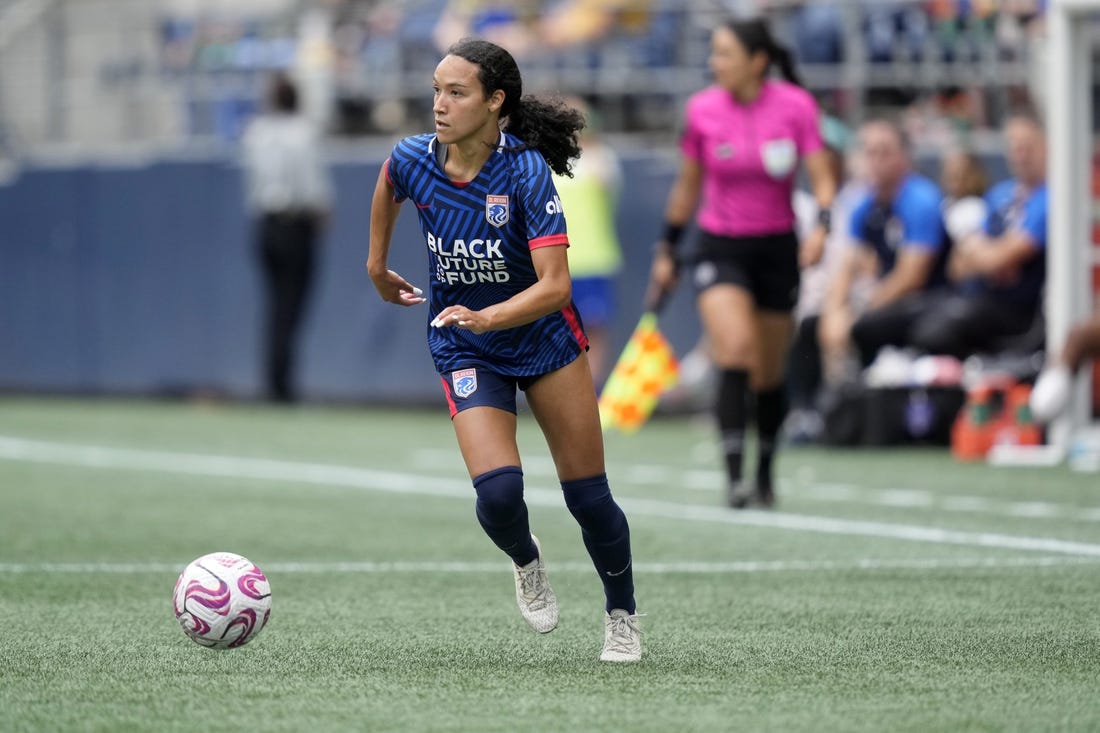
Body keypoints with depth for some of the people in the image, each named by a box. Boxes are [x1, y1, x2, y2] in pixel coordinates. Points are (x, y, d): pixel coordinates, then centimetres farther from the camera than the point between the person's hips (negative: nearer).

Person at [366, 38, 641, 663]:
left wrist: (485, 317, -45)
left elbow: (555, 286, -31)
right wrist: (377, 265, 21)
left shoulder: (526, 172, -26)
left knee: (588, 497, 3)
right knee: (499, 493, -18)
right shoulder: (413, 160, -14)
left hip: (546, 339, -2)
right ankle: (526, 563, 17)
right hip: (466, 353, 2)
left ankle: (623, 618, 28)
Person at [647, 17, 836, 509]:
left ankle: (765, 475, 30)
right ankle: (734, 477, -25)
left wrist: (821, 227, -25)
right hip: (720, 247, -1)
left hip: (777, 248, 1)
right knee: (735, 350, -23)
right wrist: (667, 250, 12)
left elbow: (822, 178, -7)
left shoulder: (795, 106, -7)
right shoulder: (703, 110, -3)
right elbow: (688, 185, 9)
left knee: (770, 376, 9)